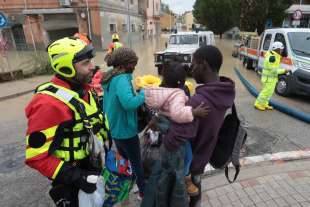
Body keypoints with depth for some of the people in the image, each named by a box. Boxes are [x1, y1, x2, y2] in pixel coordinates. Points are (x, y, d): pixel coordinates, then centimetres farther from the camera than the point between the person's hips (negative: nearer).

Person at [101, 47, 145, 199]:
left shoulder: (110, 77, 3)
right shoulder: (121, 79, -26)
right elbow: (129, 103, -43)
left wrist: (137, 93, 5)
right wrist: (144, 93, -27)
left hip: (115, 129, 9)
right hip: (126, 130, -8)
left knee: (123, 159, 28)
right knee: (136, 163, 14)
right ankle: (143, 192, 36)